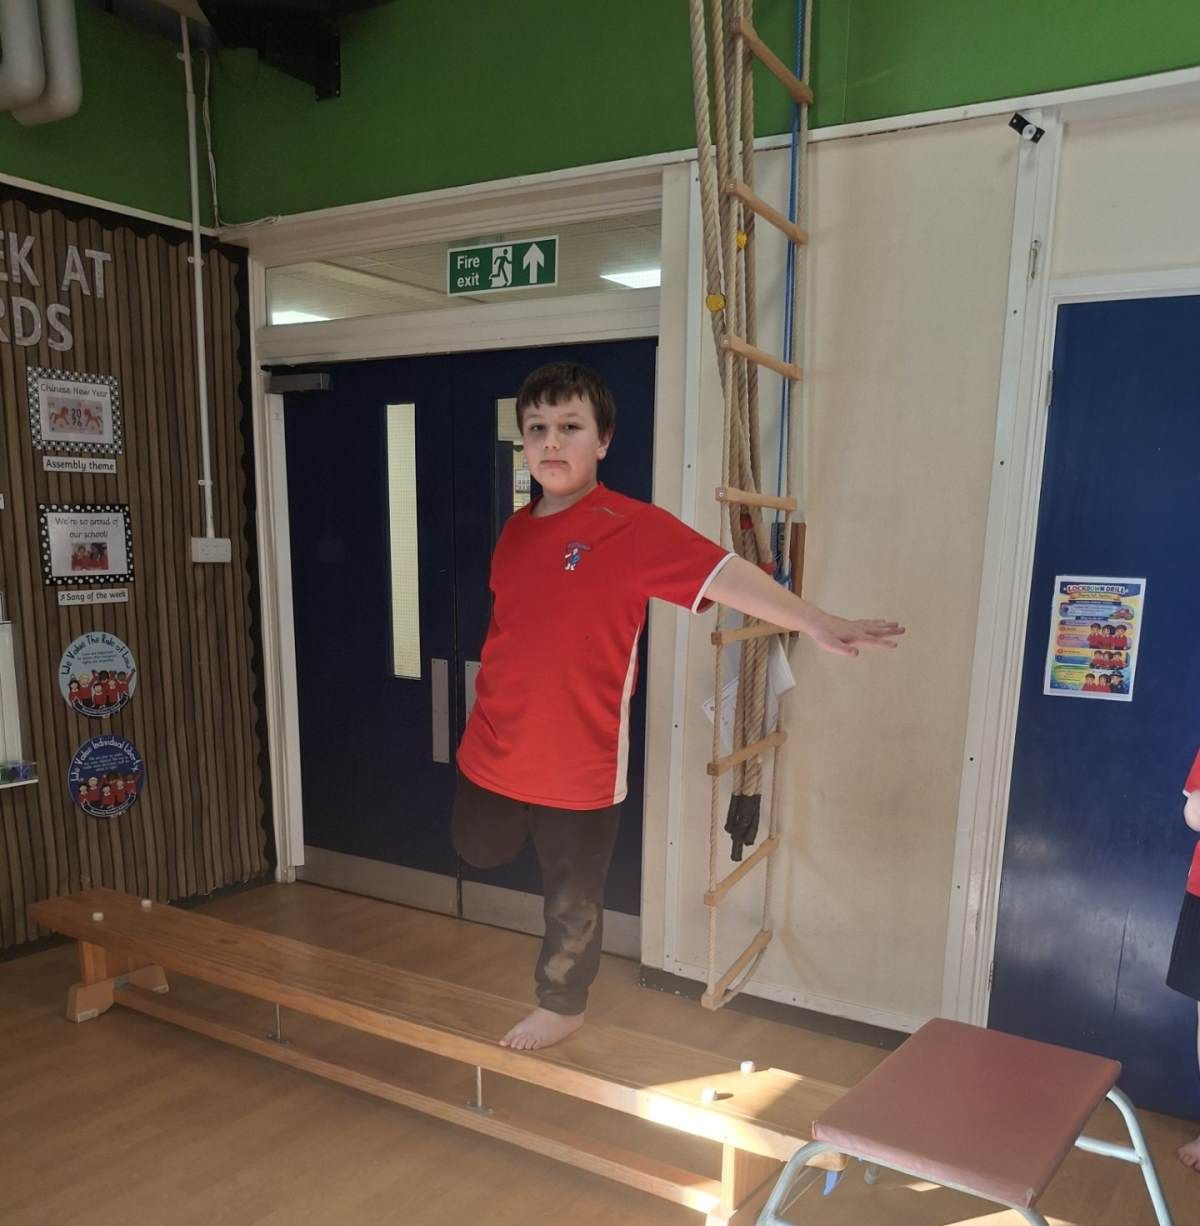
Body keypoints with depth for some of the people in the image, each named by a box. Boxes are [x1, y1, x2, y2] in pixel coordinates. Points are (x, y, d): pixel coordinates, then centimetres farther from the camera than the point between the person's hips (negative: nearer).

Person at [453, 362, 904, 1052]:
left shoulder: (631, 527, -16)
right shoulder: (516, 530, 3)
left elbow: (725, 574, -28)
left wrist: (816, 622, -40)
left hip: (578, 764, -5)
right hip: (493, 752, 6)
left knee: (572, 899, 15)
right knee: (478, 852, 26)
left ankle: (563, 1006, 42)